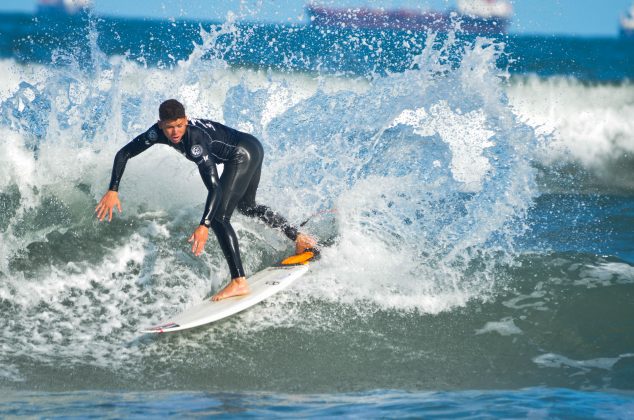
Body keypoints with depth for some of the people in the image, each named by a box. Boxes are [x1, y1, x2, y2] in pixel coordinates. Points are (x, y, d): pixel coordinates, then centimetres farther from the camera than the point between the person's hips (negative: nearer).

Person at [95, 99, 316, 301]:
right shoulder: (158, 133, -13)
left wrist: (204, 226, -49)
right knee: (246, 206, 30)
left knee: (219, 217, -18)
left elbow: (214, 186, -41)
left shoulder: (195, 139, -35)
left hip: (244, 154, -10)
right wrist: (113, 190, -14)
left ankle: (239, 282, -23)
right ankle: (299, 239, 41)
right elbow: (123, 154, -4)